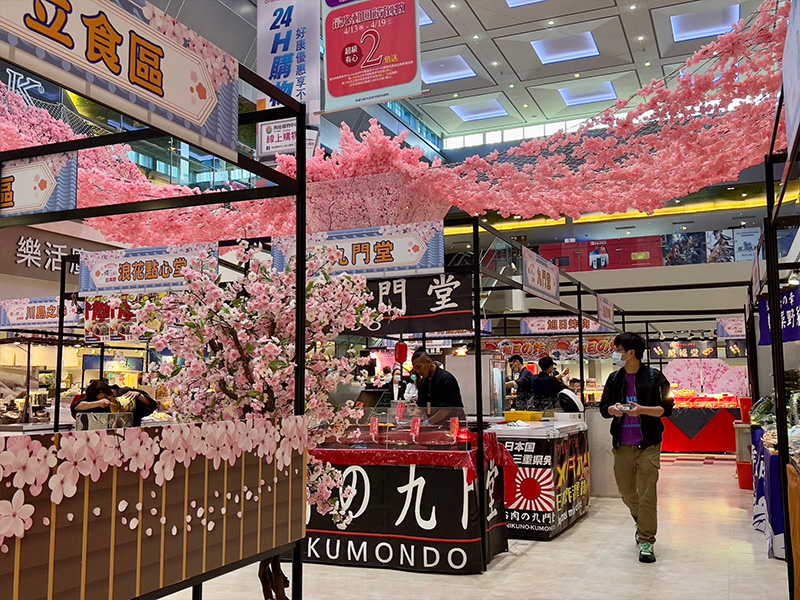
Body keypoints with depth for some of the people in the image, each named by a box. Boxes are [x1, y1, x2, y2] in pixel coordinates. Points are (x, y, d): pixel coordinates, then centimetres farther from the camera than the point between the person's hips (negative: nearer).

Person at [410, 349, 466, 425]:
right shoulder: (423, 382, 13)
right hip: (434, 424, 7)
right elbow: (420, 406, 15)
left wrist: (428, 422, -21)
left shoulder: (446, 378, -12)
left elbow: (446, 408, -18)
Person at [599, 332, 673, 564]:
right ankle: (642, 523, 40)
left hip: (648, 445, -4)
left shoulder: (654, 377, -5)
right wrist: (613, 409, -10)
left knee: (647, 494, -6)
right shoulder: (614, 379, 8)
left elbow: (666, 408, -4)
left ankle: (646, 541, 4)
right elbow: (603, 408, 13)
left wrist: (642, 410, -20)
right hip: (622, 445, 4)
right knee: (627, 493, 13)